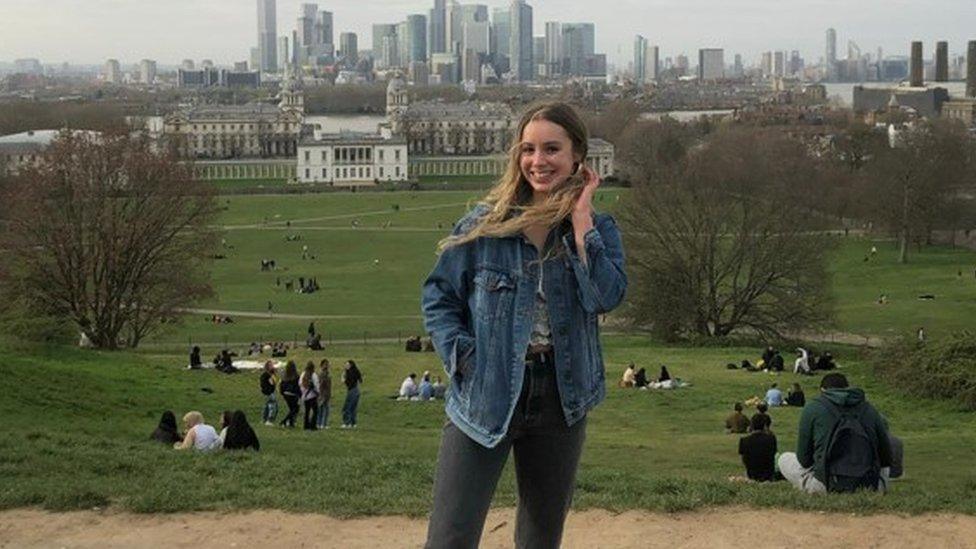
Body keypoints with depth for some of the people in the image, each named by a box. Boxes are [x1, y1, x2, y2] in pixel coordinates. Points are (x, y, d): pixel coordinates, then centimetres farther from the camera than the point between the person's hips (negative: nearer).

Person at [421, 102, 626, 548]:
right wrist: (463, 358, -10)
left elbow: (606, 297, -16)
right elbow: (439, 296, 4)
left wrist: (579, 218, -14)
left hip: (560, 397, 2)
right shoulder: (484, 224, -2)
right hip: (484, 397, -2)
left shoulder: (597, 229, 2)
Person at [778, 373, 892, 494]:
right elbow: (886, 458, 12)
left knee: (785, 459, 20)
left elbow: (804, 458, 5)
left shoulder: (812, 408, 4)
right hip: (869, 487, 5)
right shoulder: (869, 409, 11)